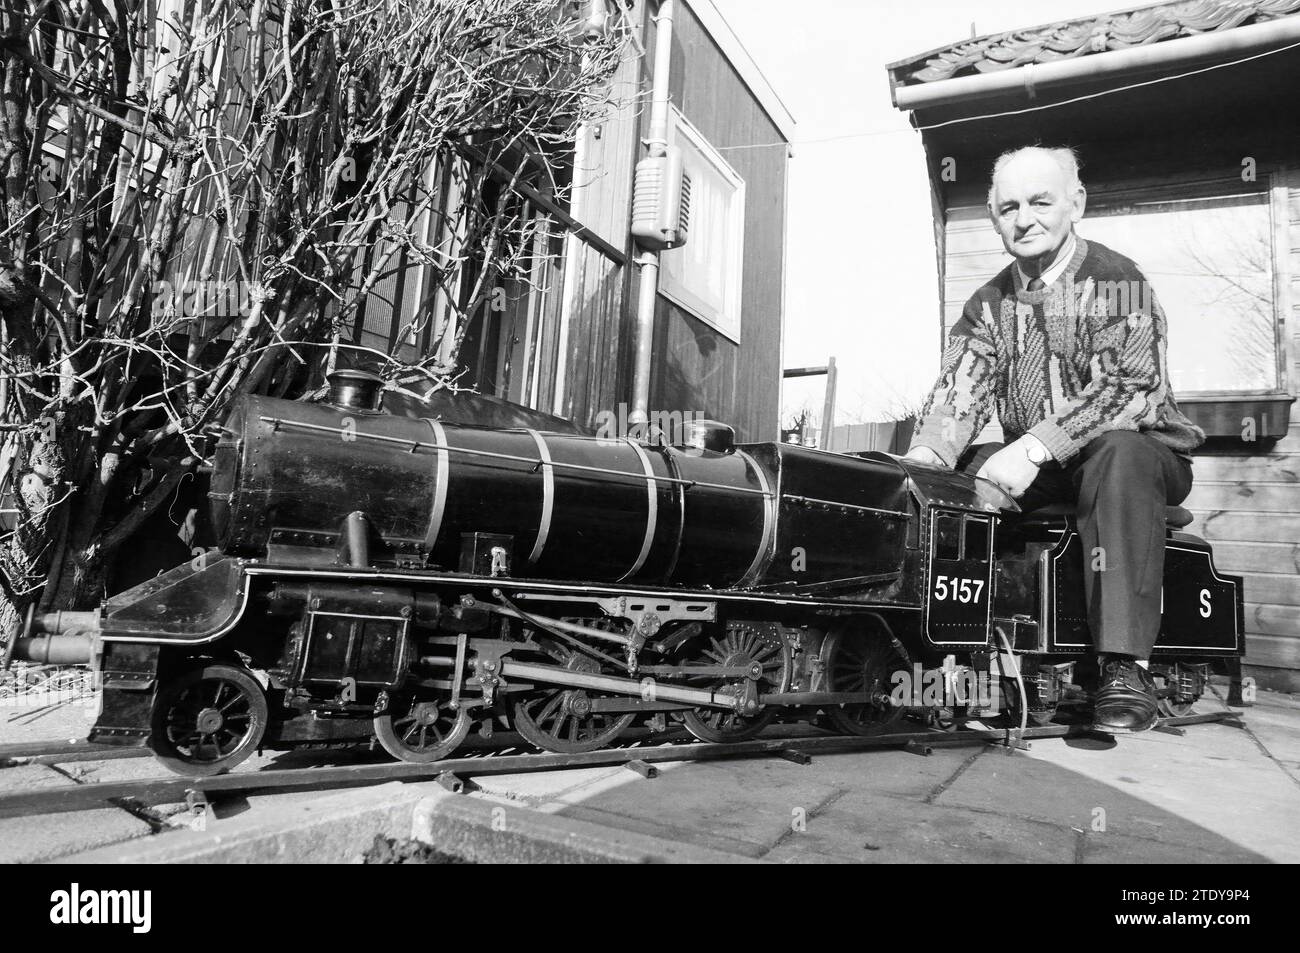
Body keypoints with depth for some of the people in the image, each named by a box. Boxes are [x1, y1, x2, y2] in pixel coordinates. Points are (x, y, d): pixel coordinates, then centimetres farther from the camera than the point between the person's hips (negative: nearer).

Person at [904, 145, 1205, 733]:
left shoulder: (1116, 280, -7)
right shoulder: (988, 305, 9)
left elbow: (1128, 385, -21)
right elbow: (958, 392, -4)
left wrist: (1034, 448, -35)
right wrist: (924, 456, -26)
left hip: (1144, 449, -4)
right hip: (1036, 467, 5)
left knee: (1118, 452, -38)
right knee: (941, 482, -16)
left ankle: (1123, 667, -36)